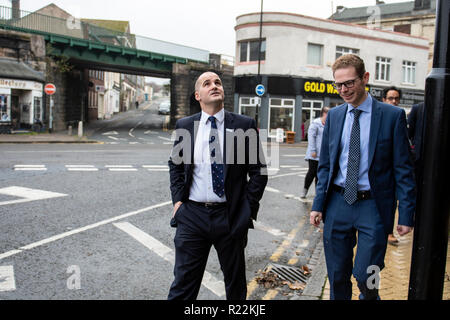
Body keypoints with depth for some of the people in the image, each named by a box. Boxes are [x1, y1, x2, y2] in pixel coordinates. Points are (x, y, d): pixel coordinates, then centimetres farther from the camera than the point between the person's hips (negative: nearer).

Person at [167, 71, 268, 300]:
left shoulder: (245, 125, -2)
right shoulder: (184, 126, 5)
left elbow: (258, 170, 1)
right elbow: (175, 165, 16)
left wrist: (248, 208, -5)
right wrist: (178, 200, 4)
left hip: (231, 217, -1)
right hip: (192, 215, 1)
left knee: (236, 284, 17)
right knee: (183, 284, 6)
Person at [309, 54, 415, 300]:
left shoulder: (393, 116, -5)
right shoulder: (334, 116, 7)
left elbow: (403, 169, -4)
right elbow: (325, 165, 10)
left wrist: (406, 214, -8)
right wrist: (318, 205, 3)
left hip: (373, 206, -3)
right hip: (338, 204, 4)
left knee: (364, 276, -2)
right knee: (337, 276, 11)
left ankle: (370, 296, 30)